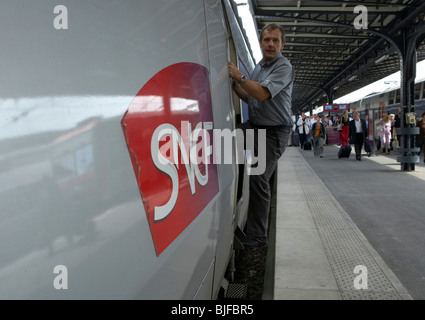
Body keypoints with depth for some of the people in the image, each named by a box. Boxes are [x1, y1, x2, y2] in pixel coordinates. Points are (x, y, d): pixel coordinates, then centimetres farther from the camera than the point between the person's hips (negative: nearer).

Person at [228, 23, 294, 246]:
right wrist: (234, 84, 5)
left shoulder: (284, 67, -11)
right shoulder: (259, 66, 16)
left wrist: (239, 76, -19)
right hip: (253, 126, 9)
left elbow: (262, 94, -25)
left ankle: (257, 236, 1)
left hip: (273, 132, -8)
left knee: (258, 180, -12)